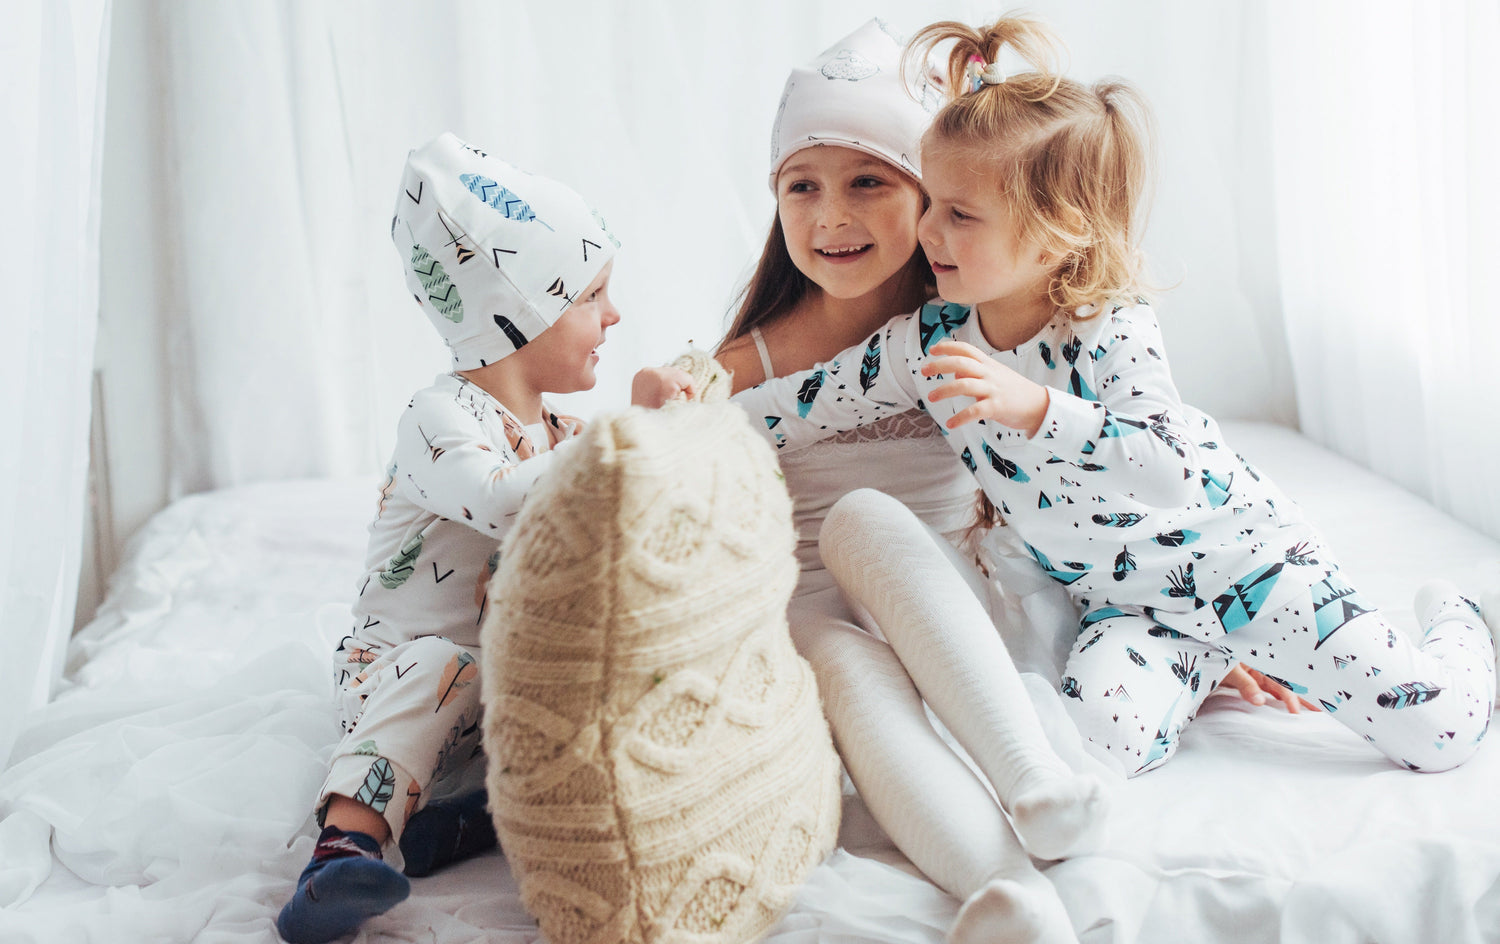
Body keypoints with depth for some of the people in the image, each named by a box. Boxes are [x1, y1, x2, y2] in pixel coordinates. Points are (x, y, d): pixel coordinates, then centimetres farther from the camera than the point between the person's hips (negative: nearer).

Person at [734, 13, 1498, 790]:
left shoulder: (1112, 333, -24)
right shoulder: (928, 343, -9)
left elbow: (1173, 473, -39)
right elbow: (806, 405, -4)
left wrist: (1036, 407, -50)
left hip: (1238, 554, -4)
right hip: (1125, 605, 4)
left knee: (1436, 730, -11)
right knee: (1096, 737, -26)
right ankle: (1203, 664, 9)